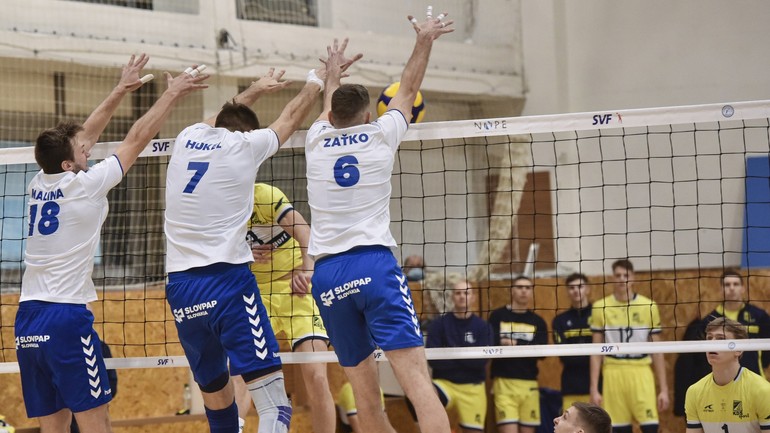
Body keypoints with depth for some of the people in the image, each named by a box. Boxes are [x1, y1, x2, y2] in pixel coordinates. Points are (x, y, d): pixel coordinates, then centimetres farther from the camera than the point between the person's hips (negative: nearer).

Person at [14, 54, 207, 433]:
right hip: (66, 316, -7)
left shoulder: (39, 185, 10)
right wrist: (172, 94, 11)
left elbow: (84, 135, 23)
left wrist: (121, 91, 28)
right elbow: (136, 140, 1)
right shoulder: (82, 185, -7)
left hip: (27, 320, 7)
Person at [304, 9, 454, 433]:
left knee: (365, 395, 4)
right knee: (417, 379, -15)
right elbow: (408, 88, 26)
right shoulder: (379, 136, 9)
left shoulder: (317, 141, 14)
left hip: (326, 275, 3)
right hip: (374, 264, -3)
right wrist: (425, 39, 41)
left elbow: (330, 101, 38)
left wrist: (334, 64, 57)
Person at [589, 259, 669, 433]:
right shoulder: (600, 307, 5)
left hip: (641, 373, 0)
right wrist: (594, 389, 1)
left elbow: (657, 350, 7)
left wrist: (663, 388, 3)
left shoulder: (649, 307, 5)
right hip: (613, 373, 0)